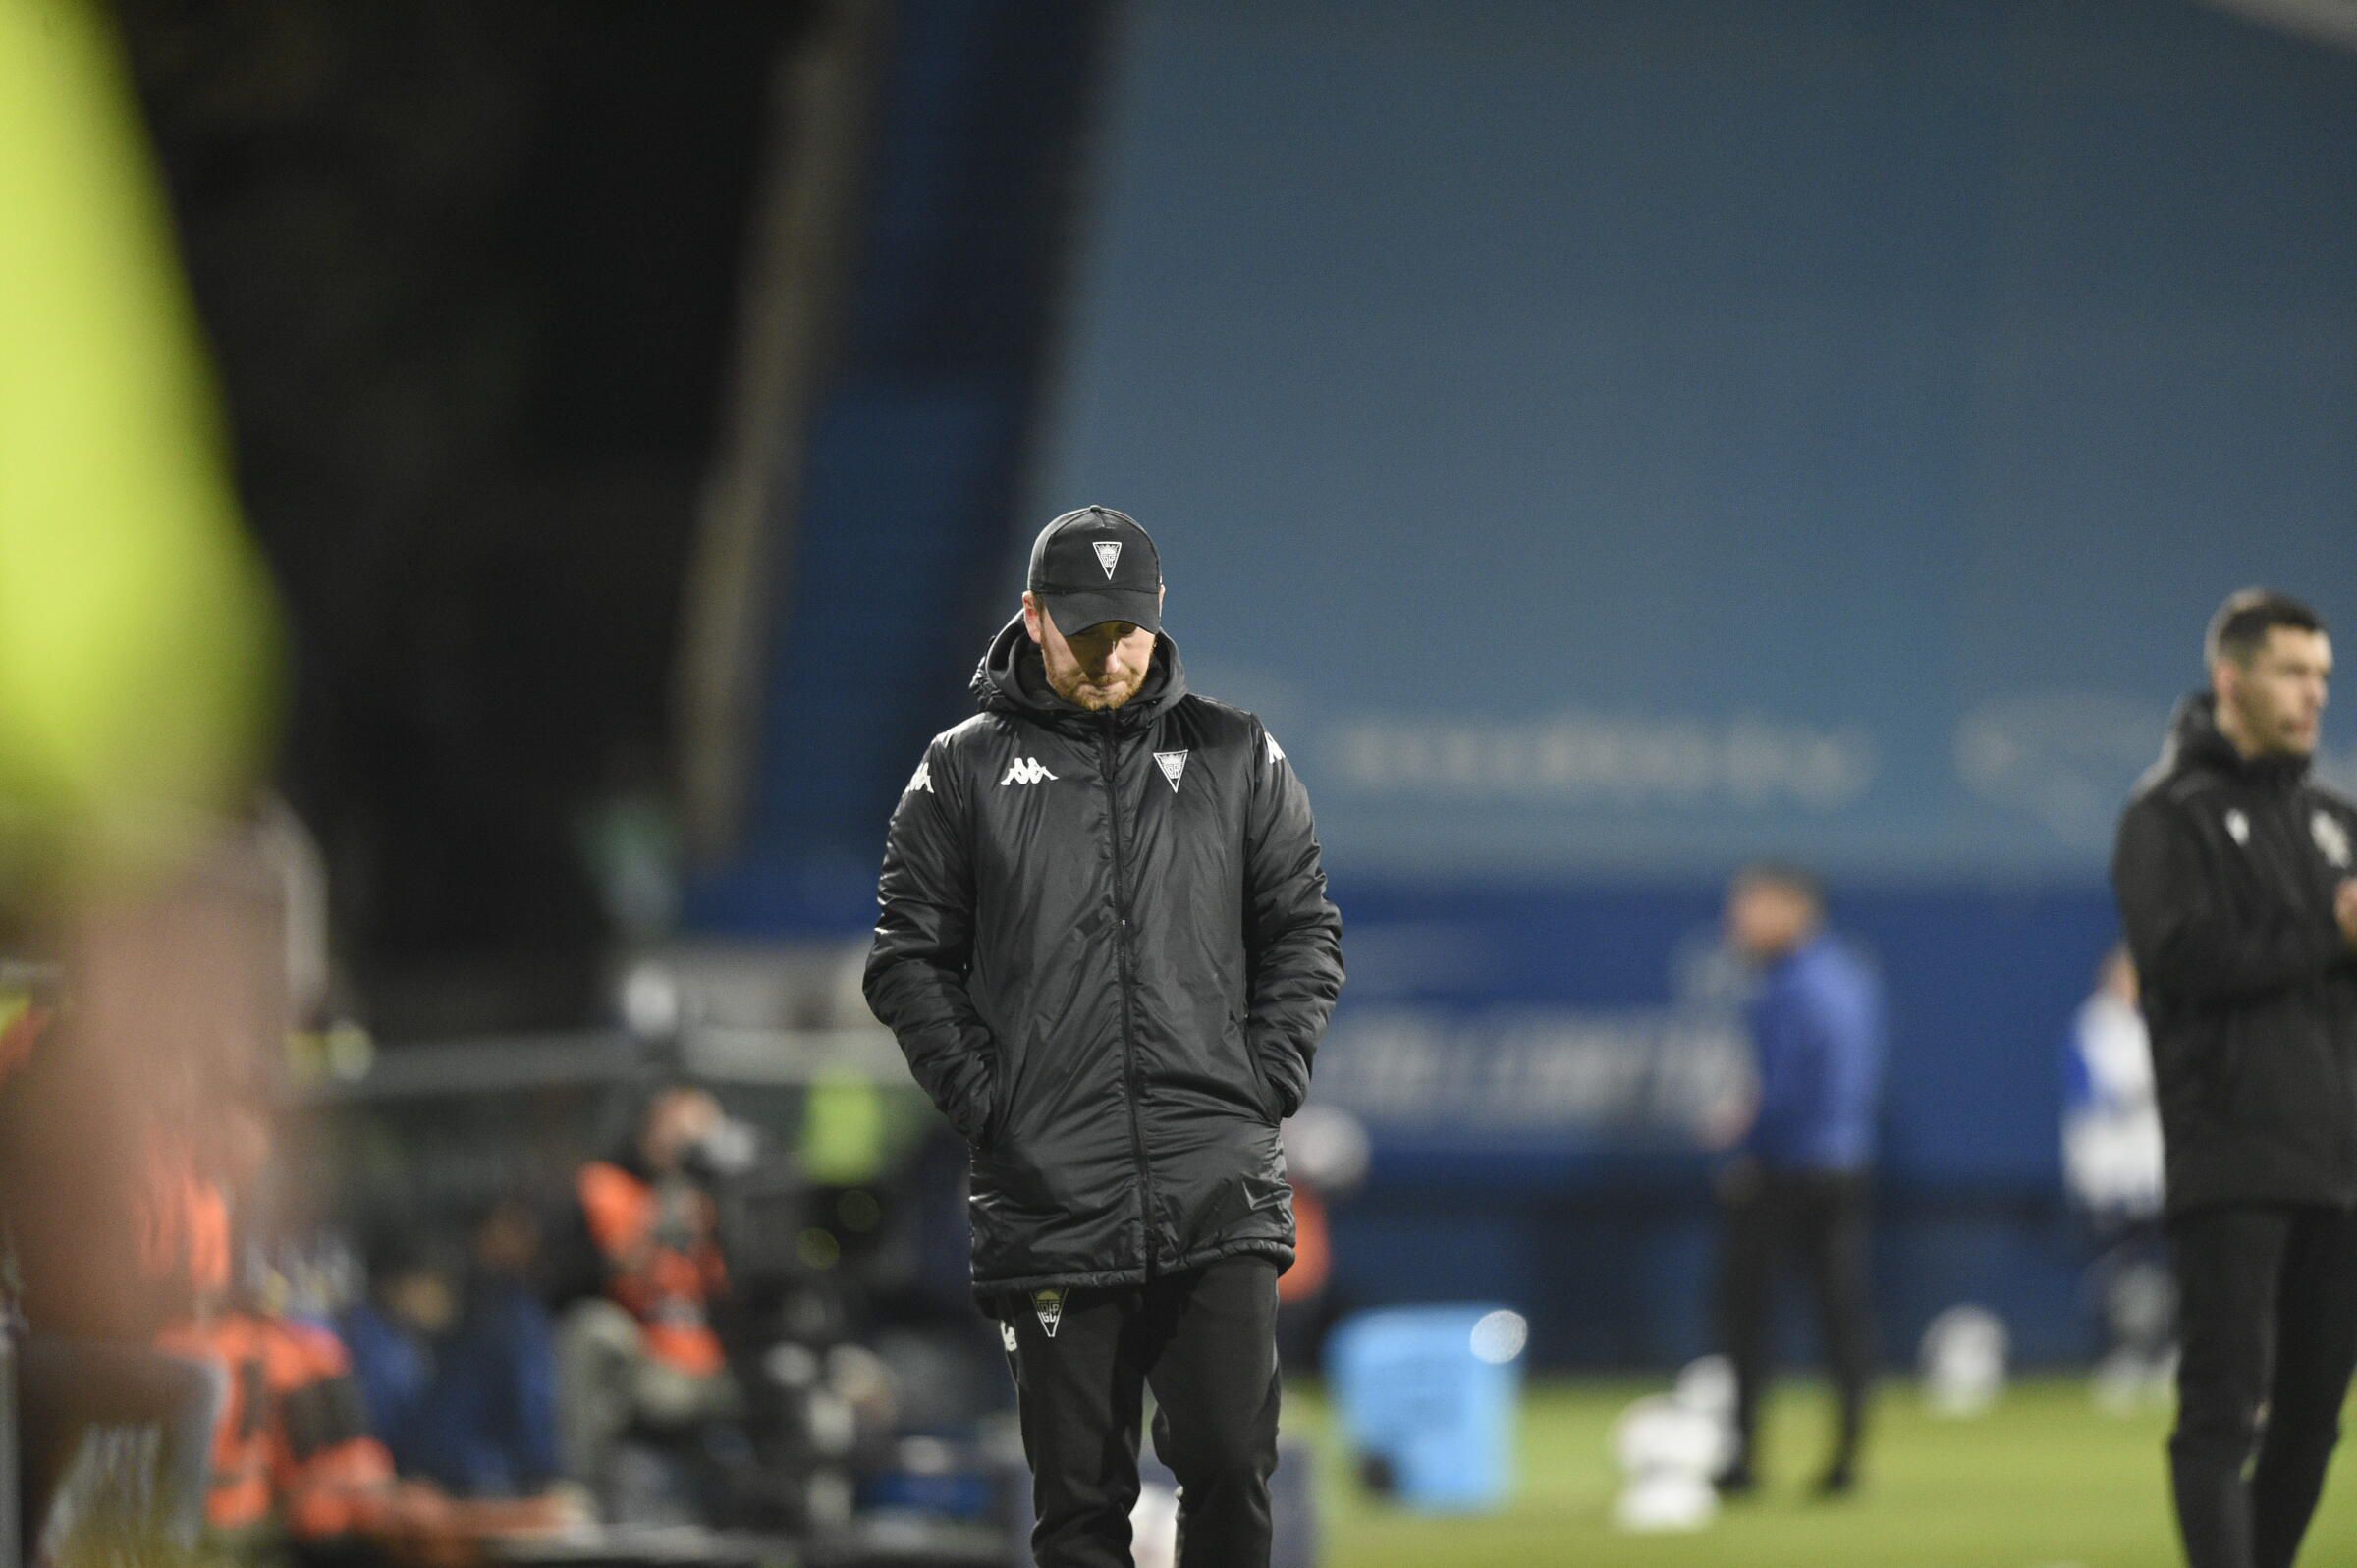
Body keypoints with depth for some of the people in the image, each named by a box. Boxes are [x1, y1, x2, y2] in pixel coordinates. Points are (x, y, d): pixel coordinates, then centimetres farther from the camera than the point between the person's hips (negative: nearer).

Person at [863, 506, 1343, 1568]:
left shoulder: (1238, 758, 12)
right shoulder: (965, 772, 8)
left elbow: (1305, 935, 14)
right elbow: (911, 961, 8)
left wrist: (1266, 1083, 0)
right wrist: (983, 1101, -4)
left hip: (1220, 1198, 1)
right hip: (1048, 1200, 0)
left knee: (1230, 1464, -7)